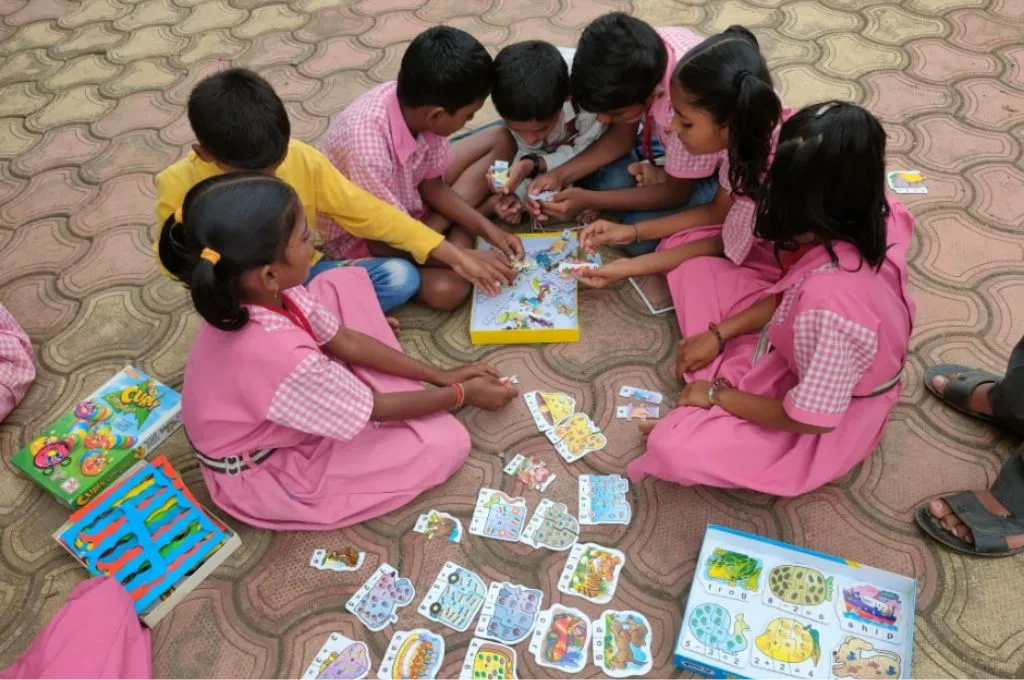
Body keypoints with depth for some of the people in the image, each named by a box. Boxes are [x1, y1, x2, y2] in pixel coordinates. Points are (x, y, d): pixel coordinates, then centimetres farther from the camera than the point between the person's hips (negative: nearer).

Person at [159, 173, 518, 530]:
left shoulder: (256, 292, -18)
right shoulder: (283, 357, -41)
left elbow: (345, 340, -4)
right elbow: (374, 409, -23)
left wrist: (440, 376, 0)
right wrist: (463, 393, -8)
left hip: (279, 414, 8)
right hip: (264, 474, -8)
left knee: (346, 282, 3)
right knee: (448, 443, -18)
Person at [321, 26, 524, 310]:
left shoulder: (415, 104, -21)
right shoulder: (367, 151, -40)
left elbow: (432, 186, -6)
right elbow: (383, 241, -28)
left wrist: (487, 228, -14)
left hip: (407, 200, 7)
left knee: (500, 139, 2)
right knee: (447, 288, -31)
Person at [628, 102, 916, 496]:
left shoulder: (831, 301, -43)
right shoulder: (874, 219, -18)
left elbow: (812, 417, -29)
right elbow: (792, 292, 1)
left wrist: (719, 396, -15)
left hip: (831, 419, -8)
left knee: (673, 449, -24)